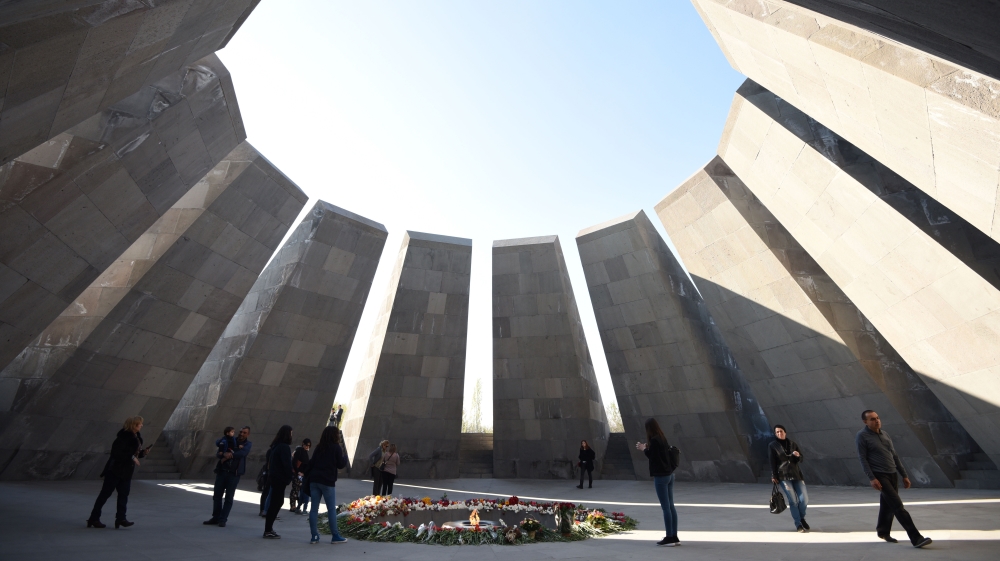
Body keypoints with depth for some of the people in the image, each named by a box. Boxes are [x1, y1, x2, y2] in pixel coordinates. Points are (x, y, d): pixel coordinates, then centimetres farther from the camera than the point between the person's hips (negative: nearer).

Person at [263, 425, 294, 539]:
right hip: (280, 479, -9)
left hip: (274, 477, 9)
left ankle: (268, 528, 22)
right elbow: (287, 464, -20)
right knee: (275, 504, -1)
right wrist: (290, 476, -7)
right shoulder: (284, 447, -19)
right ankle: (268, 531, 4)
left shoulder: (275, 446, 10)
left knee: (274, 503, 17)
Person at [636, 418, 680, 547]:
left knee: (665, 507, -1)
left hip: (660, 476, -8)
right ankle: (674, 537, 19)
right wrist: (647, 447, 20)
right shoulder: (663, 439, 7)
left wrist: (643, 449, 1)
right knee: (671, 506, 12)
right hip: (669, 475, 8)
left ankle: (669, 537, 5)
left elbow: (651, 456, -13)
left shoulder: (654, 440, -17)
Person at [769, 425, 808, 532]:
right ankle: (798, 524, 8)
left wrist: (798, 455, -10)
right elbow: (772, 463, -3)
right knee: (793, 501, -7)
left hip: (796, 474, 4)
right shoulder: (772, 446, -1)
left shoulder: (792, 443, 9)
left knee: (804, 499, 0)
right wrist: (774, 476, -9)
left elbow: (801, 459, 13)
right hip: (783, 476, -4)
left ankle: (802, 518, 28)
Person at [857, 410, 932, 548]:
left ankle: (883, 532, 30)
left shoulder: (885, 434, 10)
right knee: (897, 505, -11)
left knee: (887, 505, 15)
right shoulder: (862, 436, -12)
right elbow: (862, 459, -14)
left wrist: (904, 475, 12)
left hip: (893, 474, 7)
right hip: (880, 476, -7)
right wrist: (872, 478, -20)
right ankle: (916, 538, -6)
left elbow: (894, 456, 16)